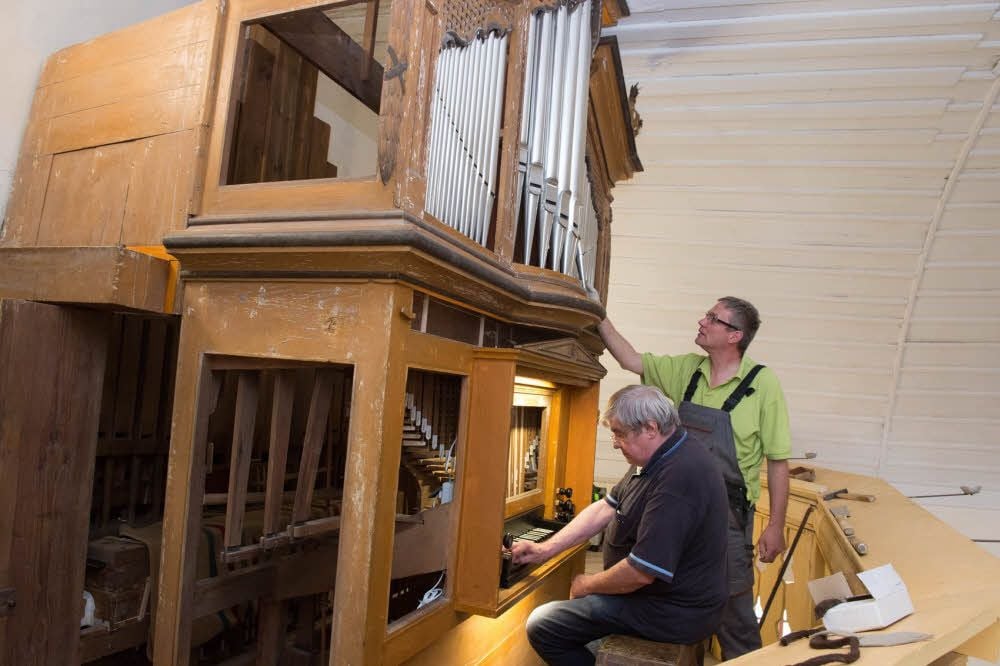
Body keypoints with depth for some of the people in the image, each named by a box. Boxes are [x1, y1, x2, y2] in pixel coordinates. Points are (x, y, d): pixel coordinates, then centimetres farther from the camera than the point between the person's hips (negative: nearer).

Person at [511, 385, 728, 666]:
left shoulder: (678, 477, -32)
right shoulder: (660, 458, 3)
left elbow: (641, 573, -30)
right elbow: (605, 508, 6)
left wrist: (587, 586, -12)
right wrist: (546, 548, 0)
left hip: (673, 612, -10)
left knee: (541, 626, -7)